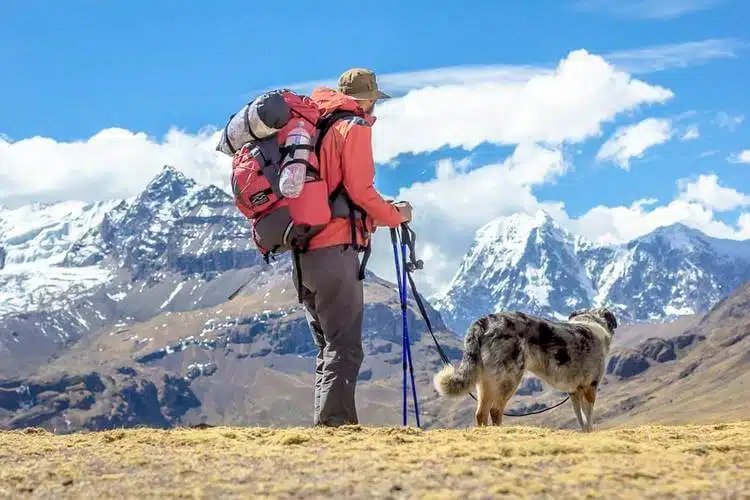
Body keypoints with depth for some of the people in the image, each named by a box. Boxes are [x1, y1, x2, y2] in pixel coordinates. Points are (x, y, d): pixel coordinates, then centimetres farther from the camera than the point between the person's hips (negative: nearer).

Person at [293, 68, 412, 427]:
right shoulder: (354, 126, -3)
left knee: (330, 346, 14)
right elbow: (359, 189, -13)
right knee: (344, 349, -9)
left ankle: (327, 421, 14)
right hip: (335, 250, -8)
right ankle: (332, 421, -16)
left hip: (302, 253, 8)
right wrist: (395, 215, 2)